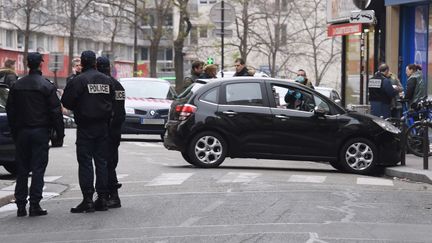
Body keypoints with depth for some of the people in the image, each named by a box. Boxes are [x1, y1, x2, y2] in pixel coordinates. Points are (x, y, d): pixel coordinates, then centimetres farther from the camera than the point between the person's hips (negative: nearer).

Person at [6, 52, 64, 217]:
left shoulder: (16, 86, 6)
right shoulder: (47, 86, -7)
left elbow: (10, 110, 11)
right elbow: (56, 111, -9)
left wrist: (14, 132, 18)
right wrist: (60, 132, -2)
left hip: (21, 132, 4)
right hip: (40, 132, -4)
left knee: (22, 170, 9)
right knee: (38, 169, -1)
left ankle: (21, 205, 9)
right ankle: (34, 205, -4)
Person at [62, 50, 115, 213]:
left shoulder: (79, 80, -11)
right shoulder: (107, 80, 6)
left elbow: (66, 102, -11)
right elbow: (112, 101, 10)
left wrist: (77, 108, 8)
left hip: (85, 127, -5)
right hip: (103, 126, 5)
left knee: (85, 163, -2)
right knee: (102, 162, 10)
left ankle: (88, 200, -5)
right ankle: (102, 199, 11)